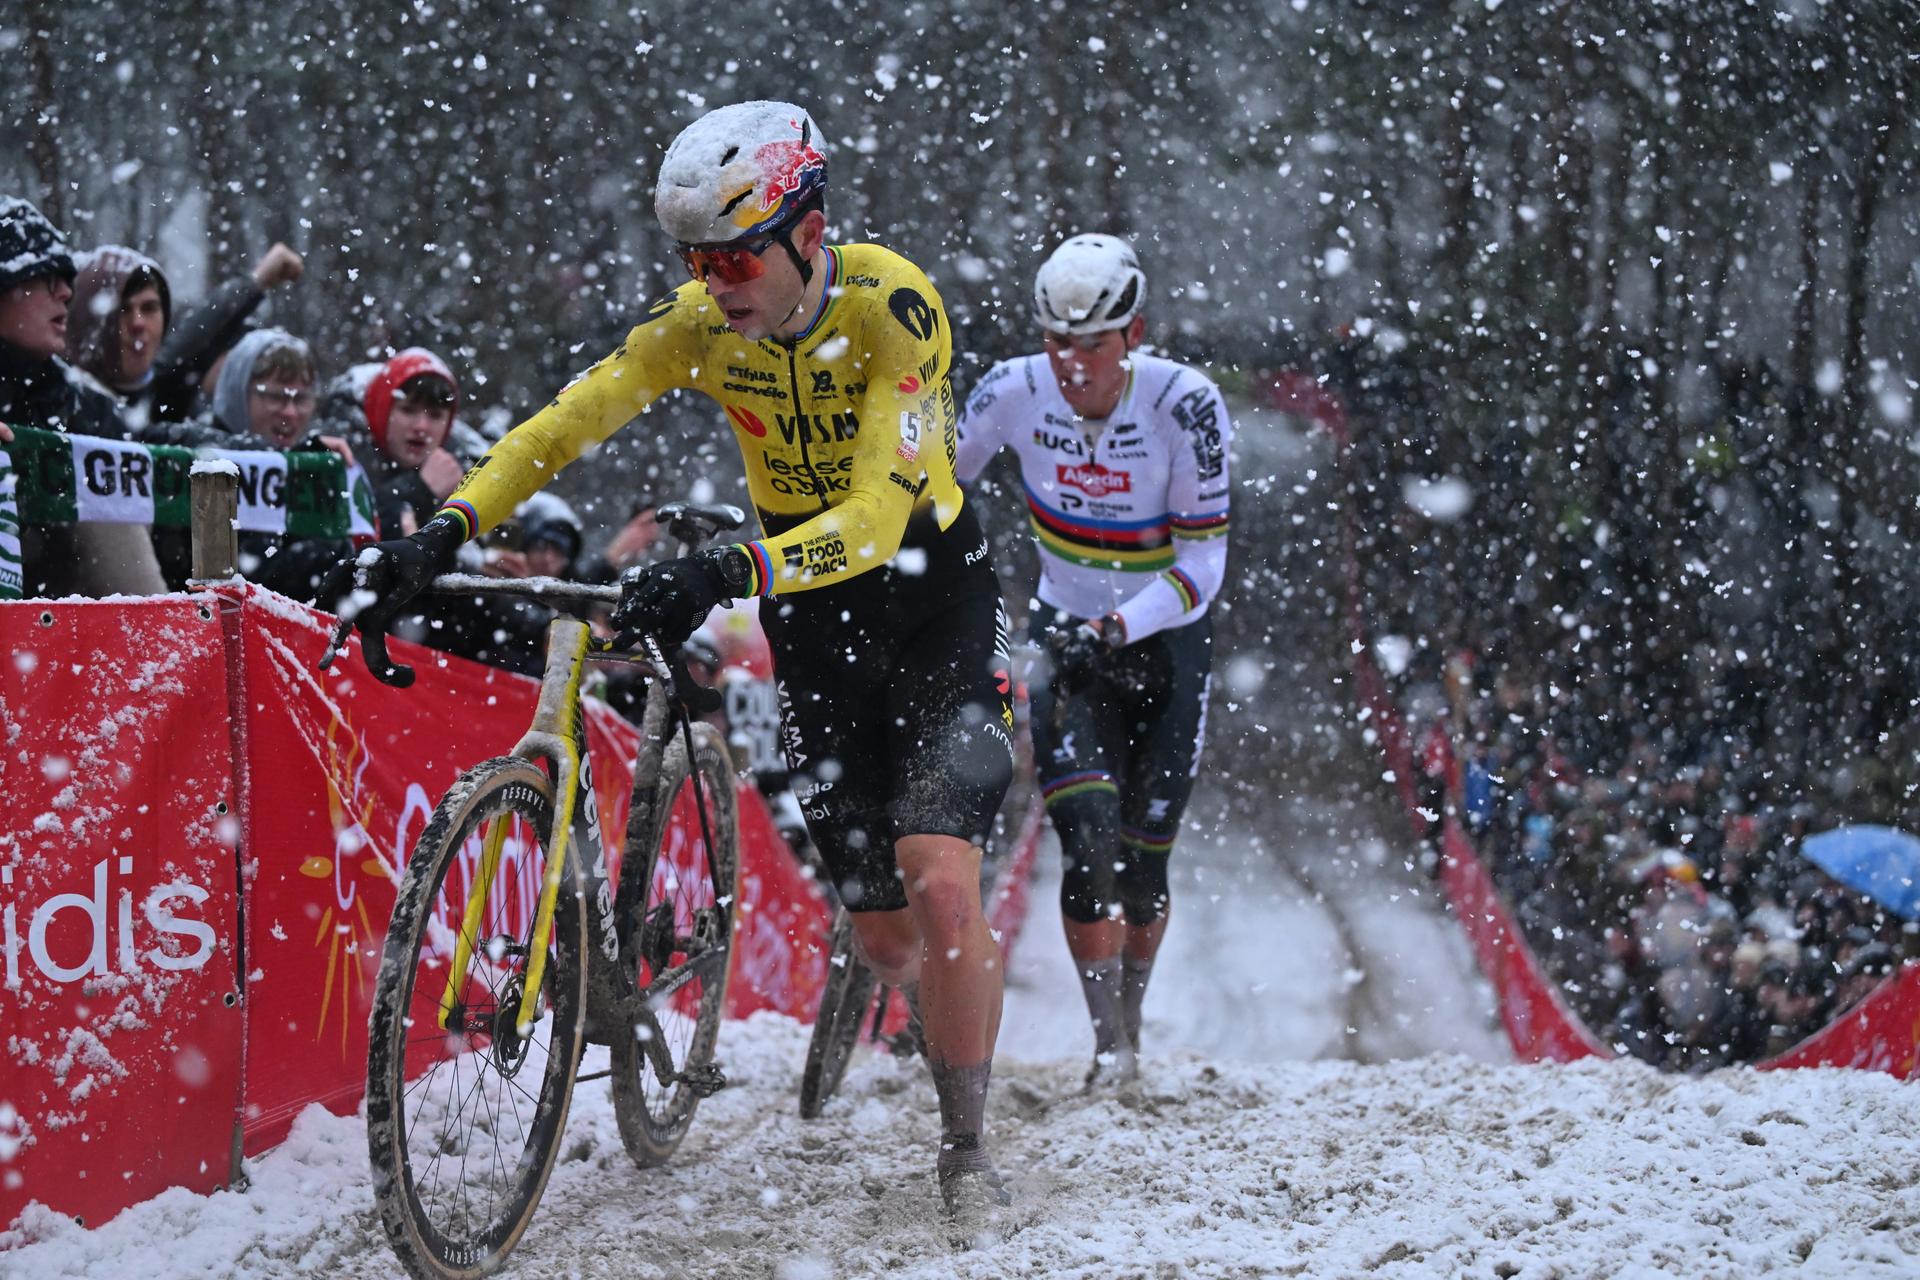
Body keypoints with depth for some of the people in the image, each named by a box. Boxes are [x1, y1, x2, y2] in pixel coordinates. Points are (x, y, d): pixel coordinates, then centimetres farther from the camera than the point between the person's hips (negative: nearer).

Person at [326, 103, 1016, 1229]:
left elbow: (876, 518, -36)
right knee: (882, 932, 7)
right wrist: (446, 533, -29)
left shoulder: (891, 309, -28)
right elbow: (564, 424, -14)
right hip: (813, 621, 5)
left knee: (938, 883, -22)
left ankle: (968, 1148, -4)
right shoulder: (701, 322, -14)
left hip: (930, 595, -5)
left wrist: (730, 575, -50)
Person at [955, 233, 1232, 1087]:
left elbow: (1202, 566, -21)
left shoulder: (1185, 407, -22)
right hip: (1065, 631, 1)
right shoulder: (1014, 392, -15)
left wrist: (1118, 628, -35)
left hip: (1164, 639, -1)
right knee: (1088, 835, -19)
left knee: (1141, 861, 0)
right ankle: (1109, 1043, -15)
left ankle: (1130, 1022, 25)